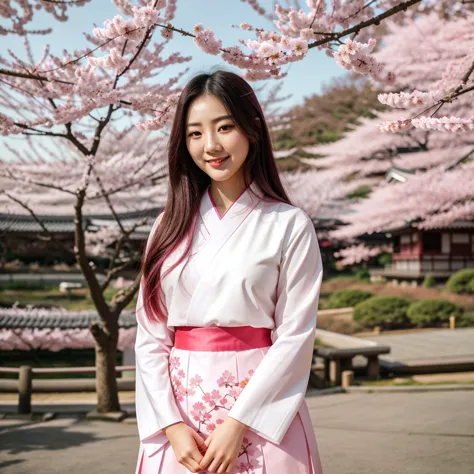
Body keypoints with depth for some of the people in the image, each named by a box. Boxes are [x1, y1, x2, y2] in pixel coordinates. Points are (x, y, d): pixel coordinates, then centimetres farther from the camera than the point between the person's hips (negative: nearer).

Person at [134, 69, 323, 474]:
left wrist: (238, 423, -14)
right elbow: (150, 335, 3)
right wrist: (171, 424, -7)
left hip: (259, 406, -3)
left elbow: (296, 334, -8)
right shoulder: (171, 226, 6)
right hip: (178, 407, 3)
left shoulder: (290, 225, -3)